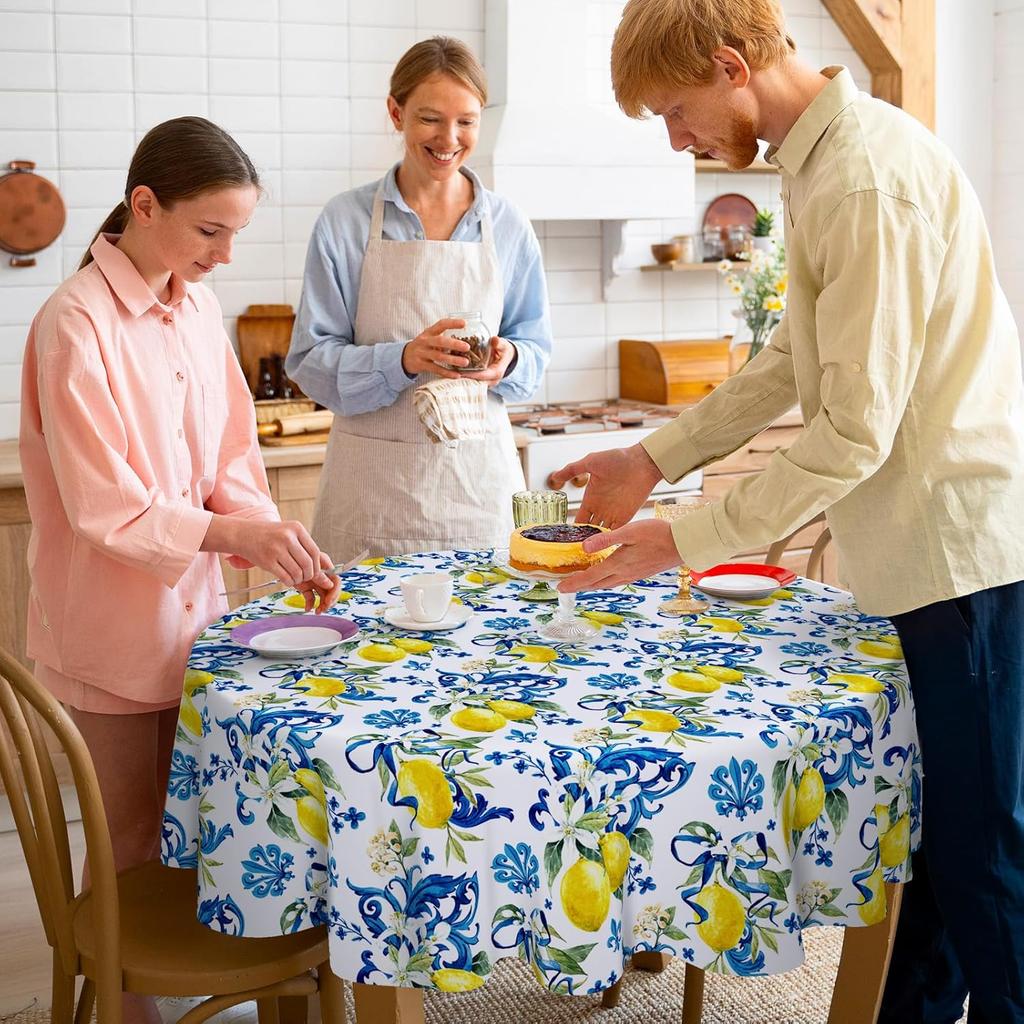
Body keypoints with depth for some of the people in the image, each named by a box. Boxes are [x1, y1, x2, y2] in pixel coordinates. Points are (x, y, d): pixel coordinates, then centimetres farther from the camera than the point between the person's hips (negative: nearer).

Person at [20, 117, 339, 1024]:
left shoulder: (195, 305, 3)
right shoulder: (76, 326, -19)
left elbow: (231, 456, 7)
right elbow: (105, 510, -21)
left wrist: (273, 538, -11)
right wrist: (239, 535, -31)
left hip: (189, 609, 6)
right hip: (114, 628, -6)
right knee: (132, 845, 9)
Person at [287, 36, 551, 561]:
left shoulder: (508, 226, 5)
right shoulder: (344, 221, -2)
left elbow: (535, 348, 10)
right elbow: (310, 360, -5)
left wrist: (506, 360, -13)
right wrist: (403, 360, -22)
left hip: (478, 474, 2)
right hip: (373, 478, -2)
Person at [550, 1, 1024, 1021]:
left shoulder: (869, 179, -21)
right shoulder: (822, 157, 10)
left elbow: (855, 432, -23)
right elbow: (793, 361, 17)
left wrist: (683, 542, -16)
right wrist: (651, 458, 12)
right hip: (932, 546, 9)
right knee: (932, 830, 18)